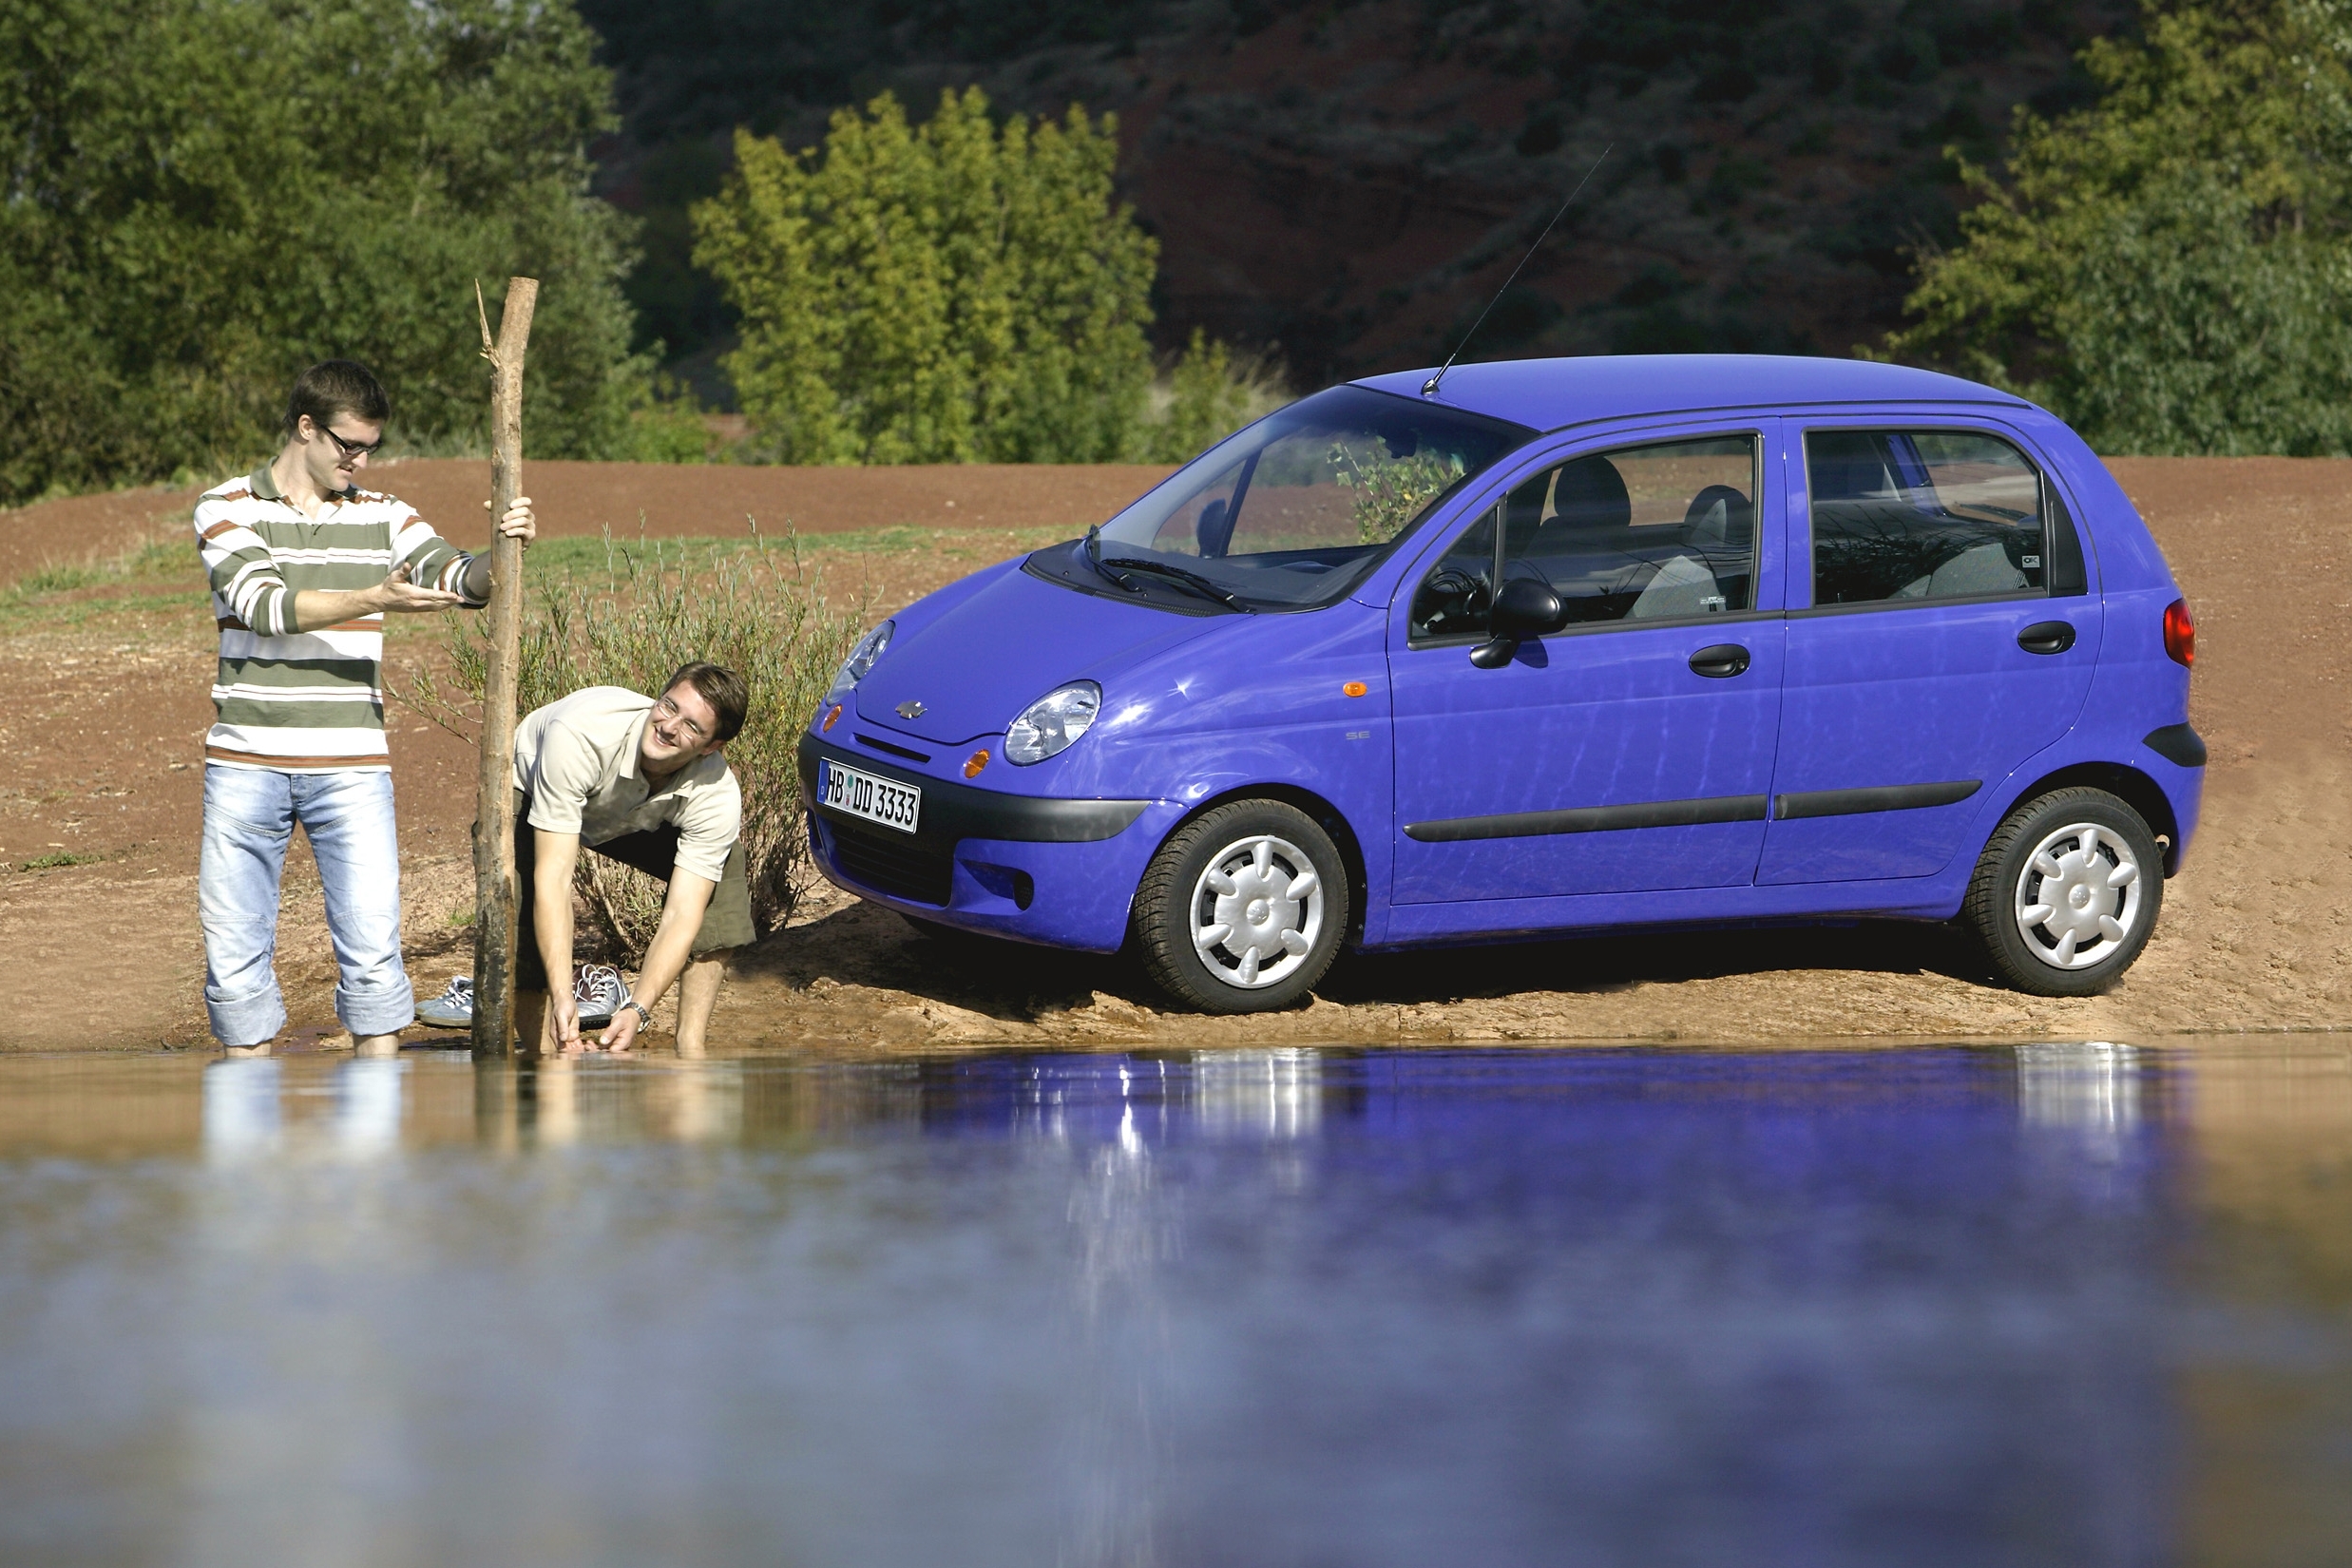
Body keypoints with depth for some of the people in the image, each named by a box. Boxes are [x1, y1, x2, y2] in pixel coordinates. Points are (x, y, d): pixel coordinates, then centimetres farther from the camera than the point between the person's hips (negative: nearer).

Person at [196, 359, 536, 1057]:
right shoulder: (226, 509, 1)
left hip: (351, 765, 1)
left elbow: (463, 579, 2)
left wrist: (506, 551, -20)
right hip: (246, 764, -1)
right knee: (236, 949, 3)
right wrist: (376, 598, -25)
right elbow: (264, 603, -14)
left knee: (373, 942, -7)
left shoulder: (381, 516, 10)